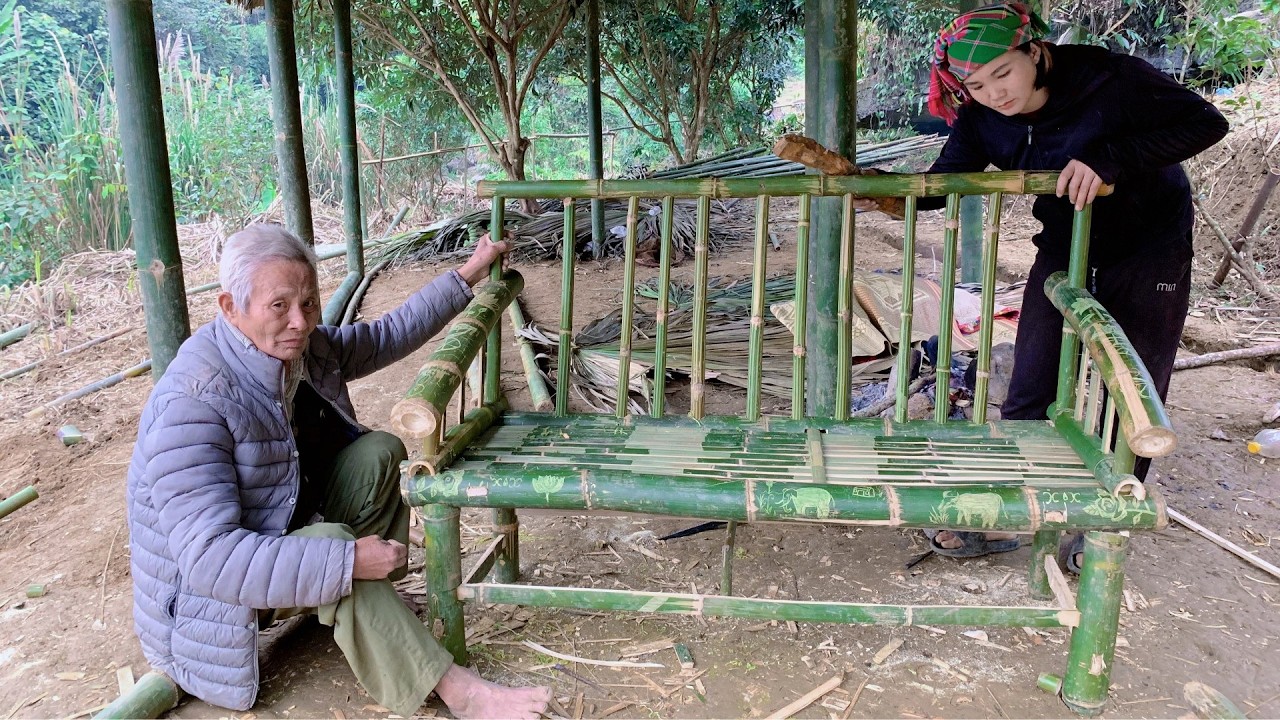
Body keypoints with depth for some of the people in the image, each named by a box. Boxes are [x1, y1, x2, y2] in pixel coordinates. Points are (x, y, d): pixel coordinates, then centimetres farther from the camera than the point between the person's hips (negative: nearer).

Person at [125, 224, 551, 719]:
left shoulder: (307, 348, -8)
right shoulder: (193, 402, -32)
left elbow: (390, 334, 10)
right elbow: (208, 557, -37)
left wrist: (467, 275, 11)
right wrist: (348, 561, -40)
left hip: (287, 539, 8)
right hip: (211, 599, -8)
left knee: (377, 453, -5)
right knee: (331, 544, -33)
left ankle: (375, 609, -1)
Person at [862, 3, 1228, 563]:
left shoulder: (1105, 77, -25)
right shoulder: (982, 123, -14)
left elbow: (1206, 122, -23)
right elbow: (937, 186, -8)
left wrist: (1108, 159, -37)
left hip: (1151, 250, -3)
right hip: (1064, 252, 3)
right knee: (1029, 391, 0)